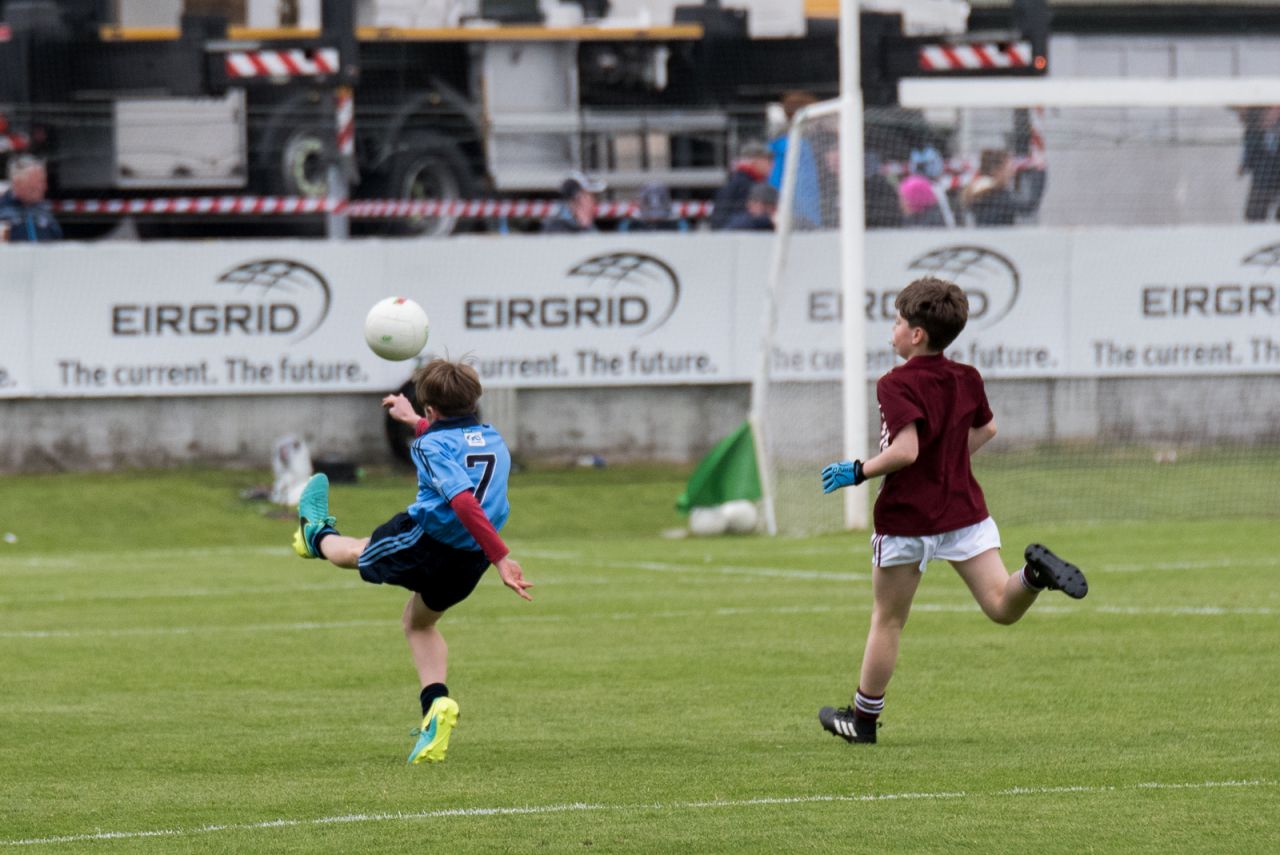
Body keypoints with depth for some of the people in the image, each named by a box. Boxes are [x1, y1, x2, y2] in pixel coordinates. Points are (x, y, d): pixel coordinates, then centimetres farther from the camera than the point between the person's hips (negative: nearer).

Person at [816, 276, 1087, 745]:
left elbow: (905, 450, -27)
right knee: (1002, 606, 1)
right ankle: (1035, 571, -31)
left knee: (887, 620, 8)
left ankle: (863, 719, 18)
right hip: (964, 508, 5)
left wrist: (856, 472, -15)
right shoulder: (966, 379, 5)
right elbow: (986, 428, 22)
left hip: (907, 515, -5)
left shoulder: (898, 385, -17)